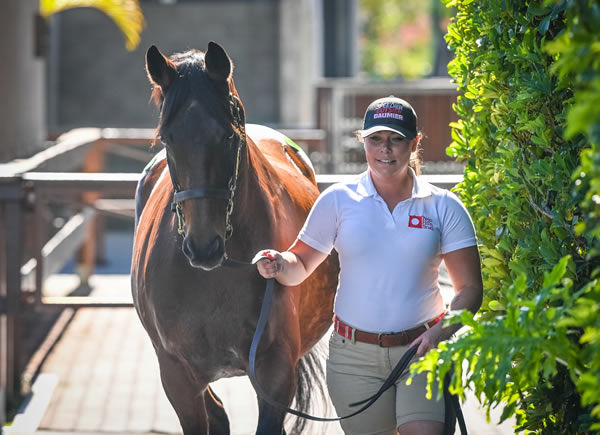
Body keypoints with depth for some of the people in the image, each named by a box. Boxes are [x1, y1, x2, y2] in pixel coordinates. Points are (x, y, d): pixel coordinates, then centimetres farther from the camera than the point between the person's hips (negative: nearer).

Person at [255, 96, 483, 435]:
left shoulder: (444, 207, 3)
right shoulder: (338, 200, 4)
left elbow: (470, 288, 2)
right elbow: (301, 266, 10)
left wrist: (443, 332, -16)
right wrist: (279, 265, -14)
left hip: (422, 352, -1)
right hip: (355, 355, 1)